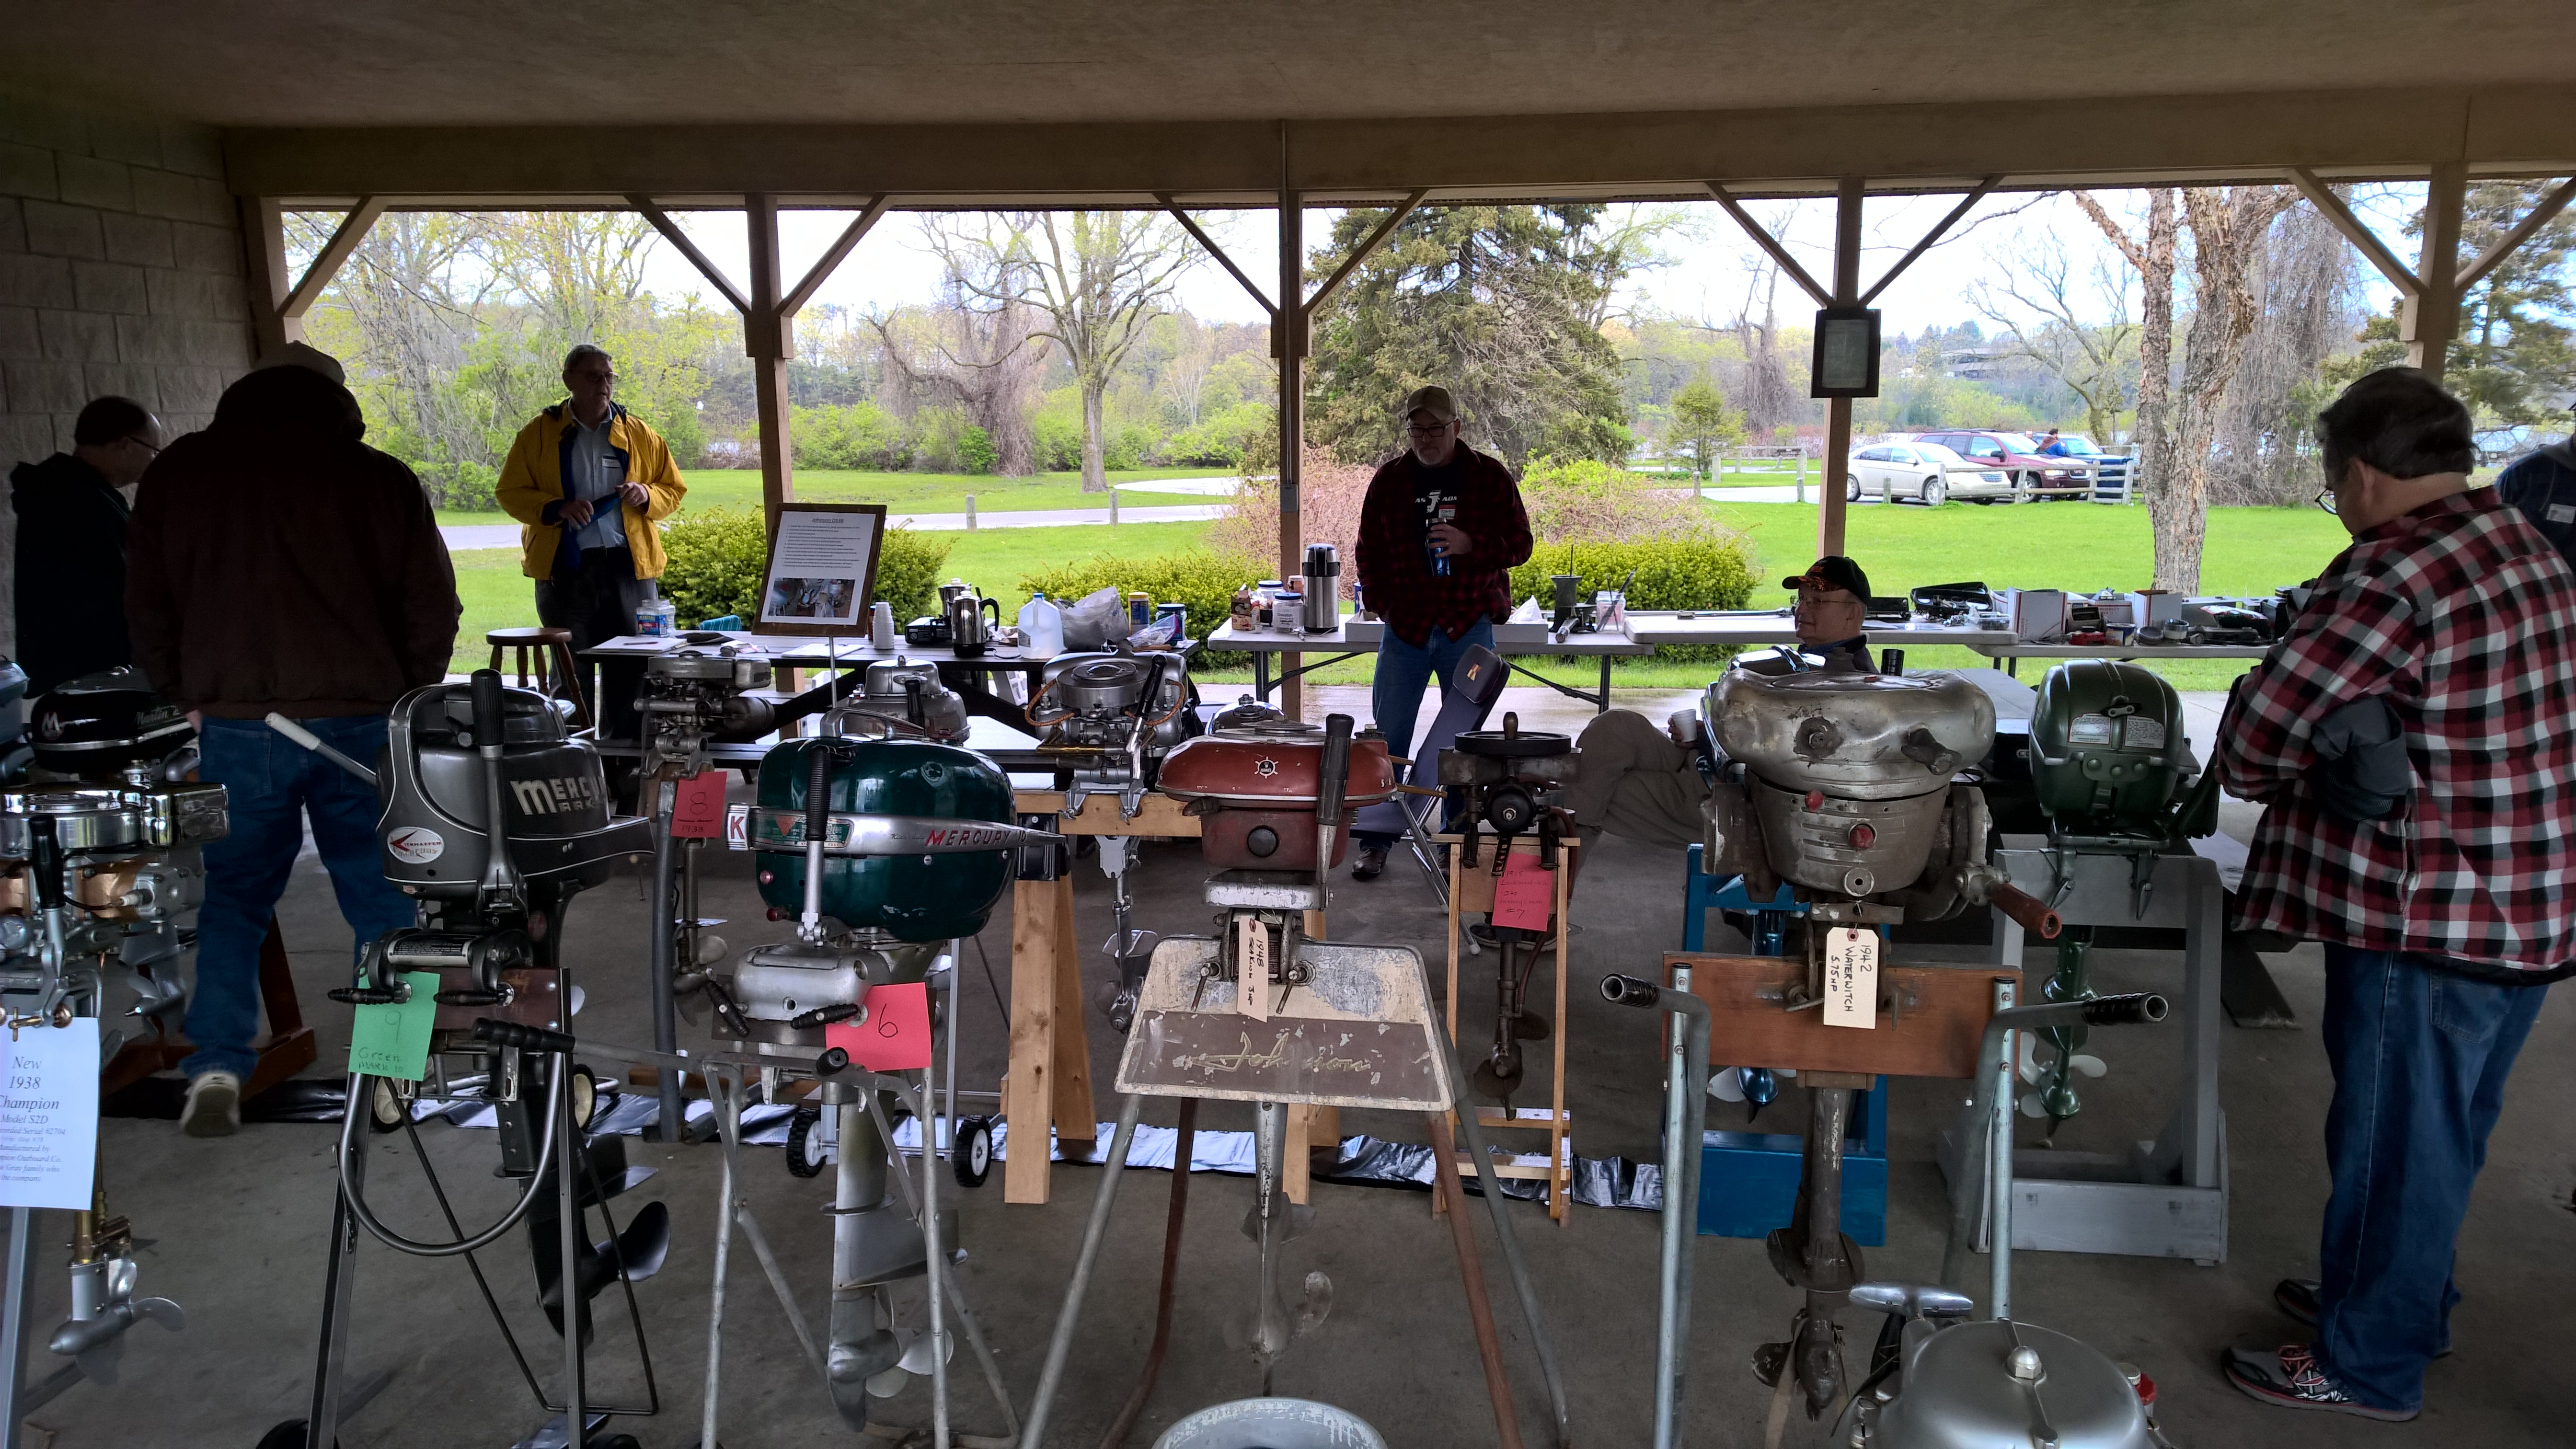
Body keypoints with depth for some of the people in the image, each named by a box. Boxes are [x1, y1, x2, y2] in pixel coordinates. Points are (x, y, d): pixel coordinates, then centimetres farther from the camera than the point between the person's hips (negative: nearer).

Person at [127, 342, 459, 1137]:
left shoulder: (179, 471, 7)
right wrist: (407, 697, 14)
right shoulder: (380, 476, 0)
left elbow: (148, 604, 10)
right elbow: (431, 607, 2)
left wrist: (187, 697, 21)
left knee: (233, 894, 15)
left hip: (235, 724, 1)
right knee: (381, 896, 8)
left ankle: (217, 1066, 5)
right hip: (362, 719, -1)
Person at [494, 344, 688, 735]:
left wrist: (647, 495, -6)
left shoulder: (640, 435, 11)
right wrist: (556, 508, -12)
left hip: (628, 566, 1)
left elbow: (673, 490, 16)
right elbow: (510, 494, 6)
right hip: (564, 567, -1)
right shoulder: (540, 433, 6)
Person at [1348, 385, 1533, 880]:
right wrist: (1383, 603, -1)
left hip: (1468, 629, -1)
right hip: (1405, 629, 1)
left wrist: (1470, 545, -18)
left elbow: (1520, 544, 0)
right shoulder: (1389, 480, 5)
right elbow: (1367, 552, 11)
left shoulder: (1490, 477, 1)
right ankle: (1374, 841, 12)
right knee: (1387, 737, 1)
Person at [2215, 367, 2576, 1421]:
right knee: (2442, 1134, 23)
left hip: (2429, 920, -9)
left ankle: (2368, 1364, 20)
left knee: (2395, 1139, 5)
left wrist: (2265, 782, 0)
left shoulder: (2391, 576, -22)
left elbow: (2257, 730, -21)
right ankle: (2404, 1300, 41)